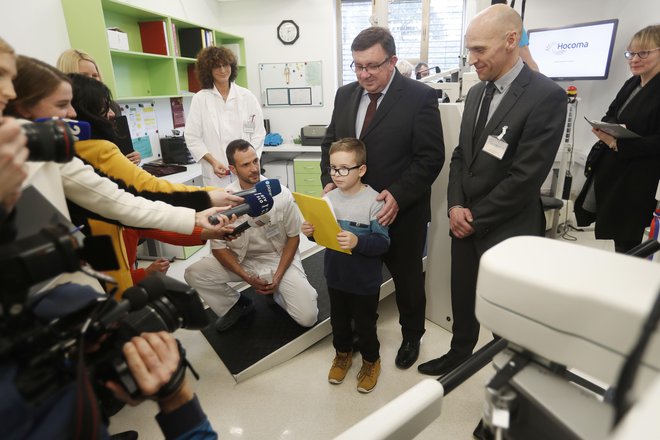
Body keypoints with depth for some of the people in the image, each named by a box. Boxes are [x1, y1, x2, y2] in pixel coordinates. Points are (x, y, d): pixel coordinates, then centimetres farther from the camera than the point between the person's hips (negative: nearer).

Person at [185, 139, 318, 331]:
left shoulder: (281, 194, -15)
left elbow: (293, 237, -5)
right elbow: (218, 247, -8)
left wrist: (278, 276, -13)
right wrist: (247, 277, -17)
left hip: (279, 257, -1)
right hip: (241, 259, 2)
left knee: (308, 317, -15)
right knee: (194, 274, -18)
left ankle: (278, 293, 18)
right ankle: (237, 304, 8)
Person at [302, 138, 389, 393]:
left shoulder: (373, 201, -21)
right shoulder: (329, 198, -6)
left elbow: (383, 243, -22)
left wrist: (358, 242, -37)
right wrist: (311, 232, -15)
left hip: (365, 281, -4)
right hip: (335, 276, 5)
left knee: (365, 324, 17)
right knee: (338, 320, 24)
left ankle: (371, 361, 43)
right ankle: (342, 354, 50)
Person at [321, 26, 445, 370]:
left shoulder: (420, 97, -10)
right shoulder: (345, 94, 7)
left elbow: (430, 157, -13)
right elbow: (330, 143, 12)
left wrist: (398, 196, -23)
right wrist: (329, 180, -4)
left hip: (401, 211, -3)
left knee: (407, 277, 15)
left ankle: (411, 337, 40)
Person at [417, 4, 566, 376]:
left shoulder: (547, 96, -15)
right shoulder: (477, 93, 7)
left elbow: (525, 177, -20)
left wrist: (476, 218, -13)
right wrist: (456, 206, -5)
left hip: (506, 230, -6)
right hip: (465, 222, 6)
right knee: (462, 299, 19)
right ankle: (459, 354, 43)